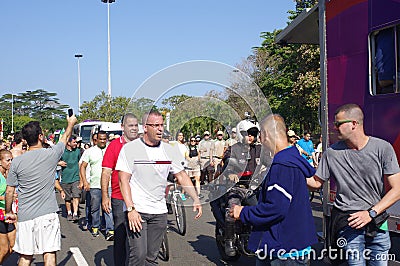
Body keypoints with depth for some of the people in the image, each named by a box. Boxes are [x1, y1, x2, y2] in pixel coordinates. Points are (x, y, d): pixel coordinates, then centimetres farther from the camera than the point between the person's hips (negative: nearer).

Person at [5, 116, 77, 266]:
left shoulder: (17, 162, -2)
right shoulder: (51, 154, -5)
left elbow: (9, 191, 4)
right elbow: (65, 138, 15)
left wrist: (9, 212, 19)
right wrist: (71, 123, 34)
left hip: (25, 216, 2)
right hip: (47, 214, -2)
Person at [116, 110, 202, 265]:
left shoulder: (170, 151, 8)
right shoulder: (129, 149, -4)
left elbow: (182, 176, 13)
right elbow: (123, 181, -8)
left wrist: (196, 199, 3)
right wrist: (131, 209, -16)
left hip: (159, 212, 4)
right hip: (136, 210, -4)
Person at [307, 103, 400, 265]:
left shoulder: (383, 148, -6)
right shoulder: (332, 153, 0)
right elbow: (316, 182, 9)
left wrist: (371, 213, -14)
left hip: (377, 222, 0)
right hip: (348, 223, 0)